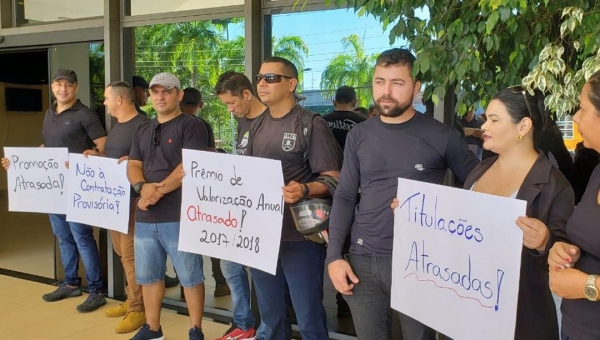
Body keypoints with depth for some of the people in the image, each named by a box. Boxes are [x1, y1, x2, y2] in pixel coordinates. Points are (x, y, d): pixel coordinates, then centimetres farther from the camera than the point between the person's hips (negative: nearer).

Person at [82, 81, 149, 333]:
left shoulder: (143, 125, -14)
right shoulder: (117, 126, 17)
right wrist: (97, 156, 9)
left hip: (133, 197, -10)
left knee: (130, 252, -6)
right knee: (122, 251, 15)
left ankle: (138, 308, 4)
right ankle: (132, 300, 27)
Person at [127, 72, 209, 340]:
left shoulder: (192, 126, -4)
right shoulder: (142, 131, 18)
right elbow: (132, 165, 11)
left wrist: (159, 190, -16)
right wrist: (143, 186, -10)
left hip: (179, 216, -7)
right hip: (145, 217, 7)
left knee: (190, 276, 2)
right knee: (148, 275, 15)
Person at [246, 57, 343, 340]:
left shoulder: (311, 124, -9)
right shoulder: (257, 126, 11)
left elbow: (332, 178, -13)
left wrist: (304, 190, -31)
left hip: (299, 235, -6)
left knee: (308, 316, 4)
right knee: (269, 314, 18)